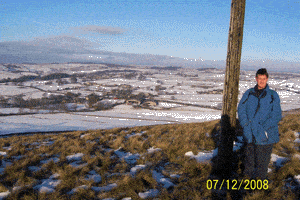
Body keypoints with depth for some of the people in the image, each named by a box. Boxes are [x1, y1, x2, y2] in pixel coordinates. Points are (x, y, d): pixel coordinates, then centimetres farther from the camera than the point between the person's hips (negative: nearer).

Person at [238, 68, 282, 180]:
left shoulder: (273, 96, -1)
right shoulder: (248, 94, 7)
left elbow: (276, 116, -6)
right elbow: (241, 109, 4)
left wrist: (263, 128, -17)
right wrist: (246, 125, -10)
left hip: (265, 136, -2)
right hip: (249, 135, 3)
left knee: (262, 161, 5)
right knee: (249, 158, 16)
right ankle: (247, 177, 34)